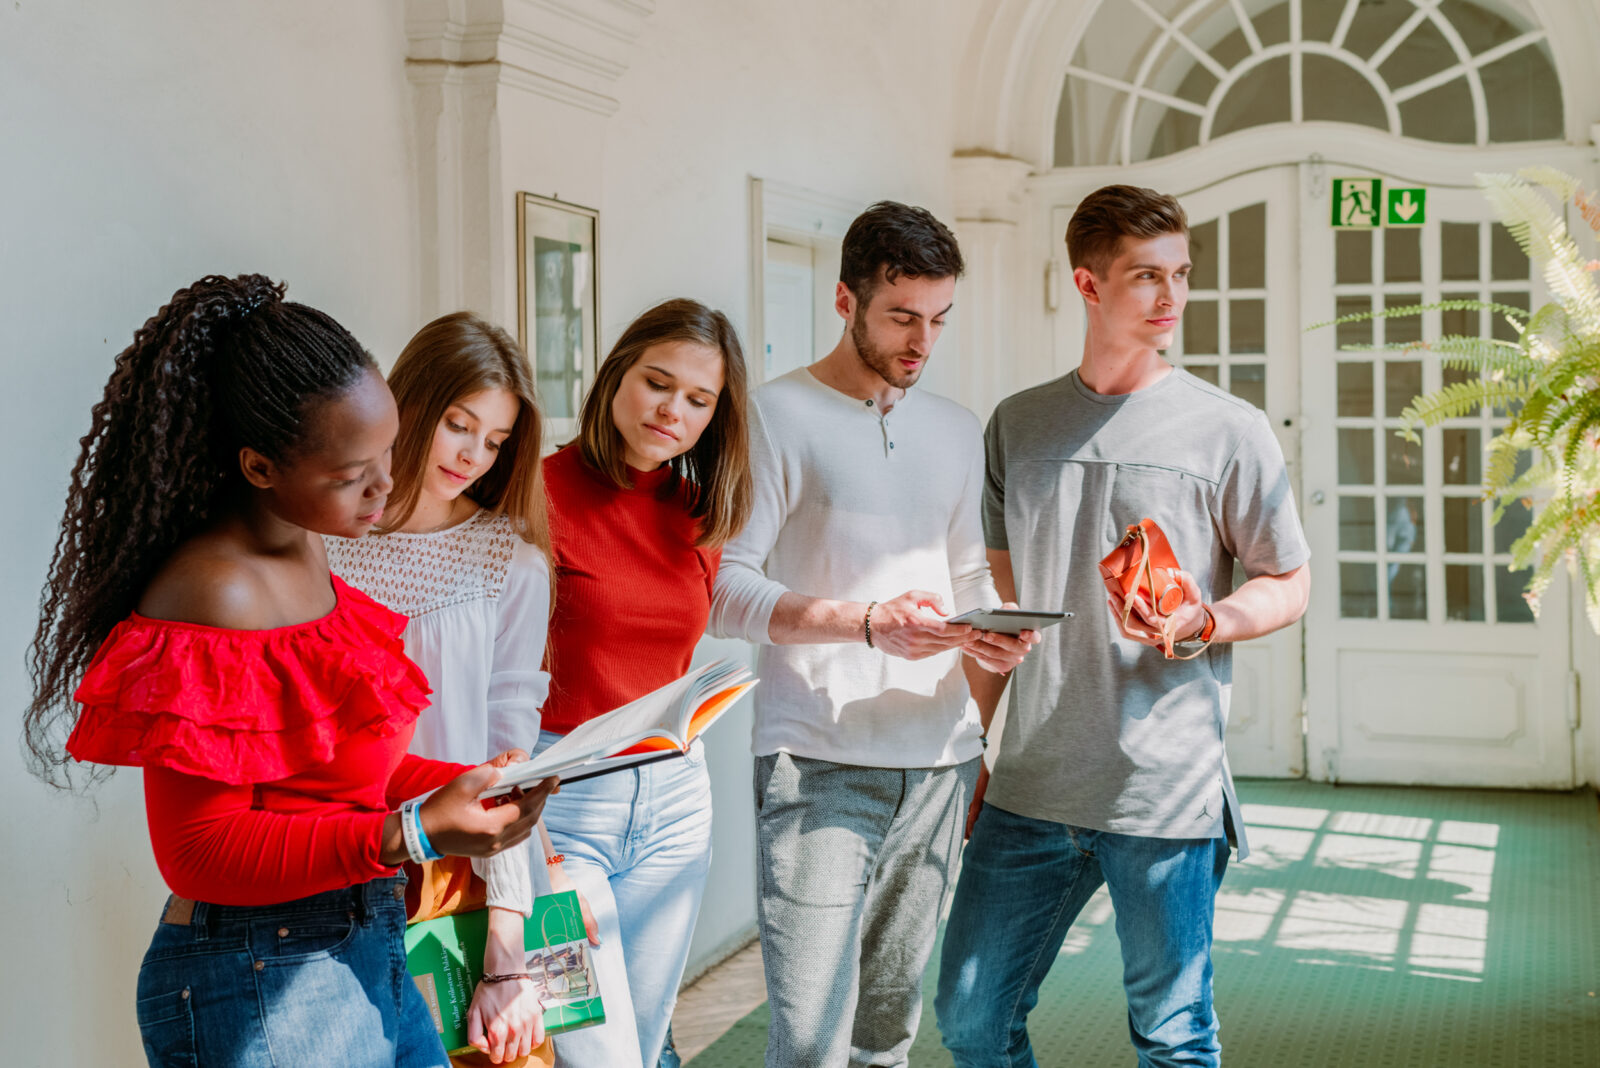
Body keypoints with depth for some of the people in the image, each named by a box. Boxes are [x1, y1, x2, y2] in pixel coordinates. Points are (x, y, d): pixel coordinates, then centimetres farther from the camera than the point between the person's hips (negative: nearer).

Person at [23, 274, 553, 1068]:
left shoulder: (307, 556, 6)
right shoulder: (210, 594, -20)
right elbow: (204, 852, -19)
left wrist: (471, 787, 0)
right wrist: (411, 836, -28)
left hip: (368, 960, 8)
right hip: (263, 992, -8)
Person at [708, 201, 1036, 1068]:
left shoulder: (956, 432, 18)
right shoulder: (779, 417, -1)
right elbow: (726, 591, -9)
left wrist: (991, 636, 0)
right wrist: (867, 623, -21)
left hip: (938, 760, 6)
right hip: (819, 764, -5)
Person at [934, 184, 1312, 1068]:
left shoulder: (1228, 431, -2)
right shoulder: (1017, 425, 10)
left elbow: (1288, 586, 4)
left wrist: (1202, 623, -17)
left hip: (1167, 790, -3)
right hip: (1029, 786, 4)